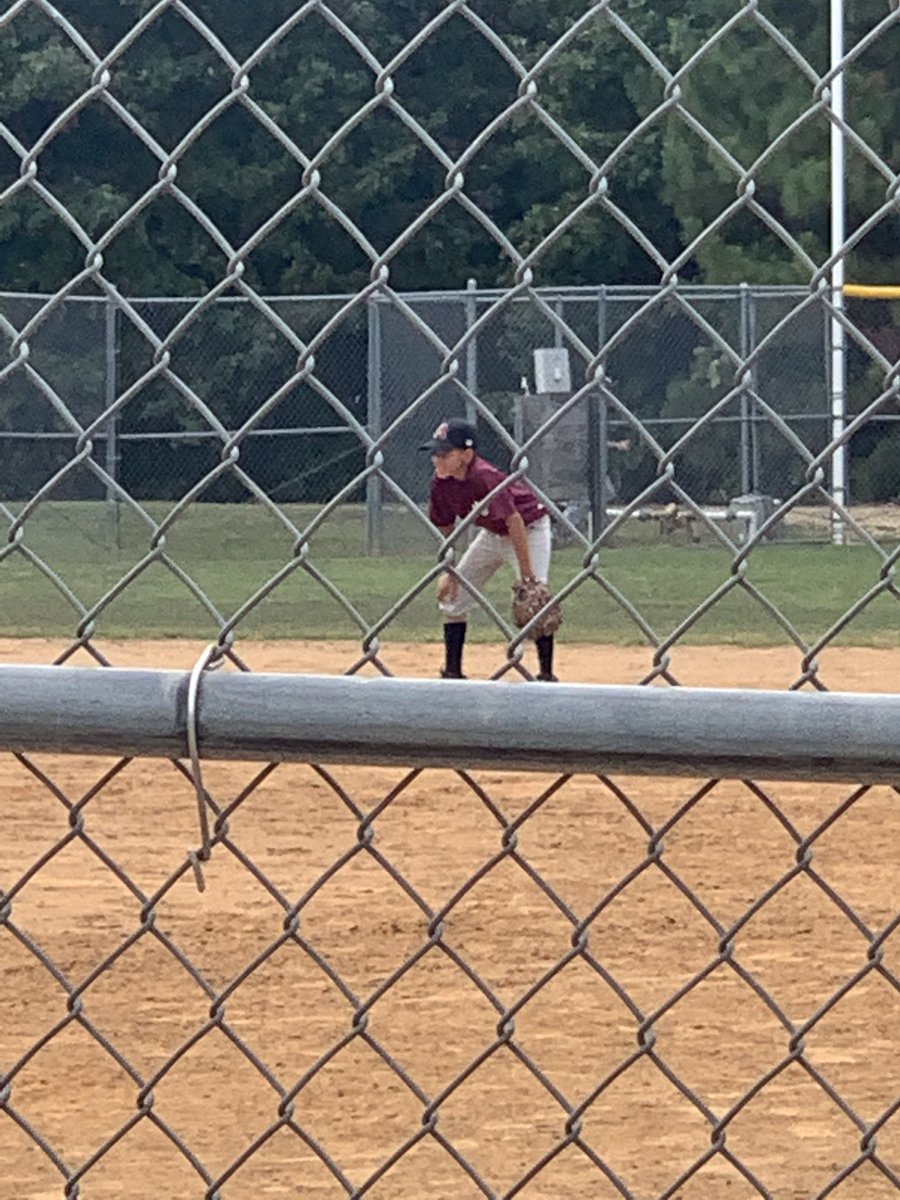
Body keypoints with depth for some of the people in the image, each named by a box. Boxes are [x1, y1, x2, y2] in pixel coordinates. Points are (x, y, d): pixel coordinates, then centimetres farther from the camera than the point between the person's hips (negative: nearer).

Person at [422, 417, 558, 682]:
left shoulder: (485, 478, -36)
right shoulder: (442, 483, -15)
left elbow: (514, 521, -35)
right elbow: (446, 528, 0)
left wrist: (527, 573, -34)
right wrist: (449, 572, -4)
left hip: (529, 528, -8)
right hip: (492, 534, 8)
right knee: (453, 594, 5)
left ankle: (547, 674, -10)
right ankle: (452, 672, 14)